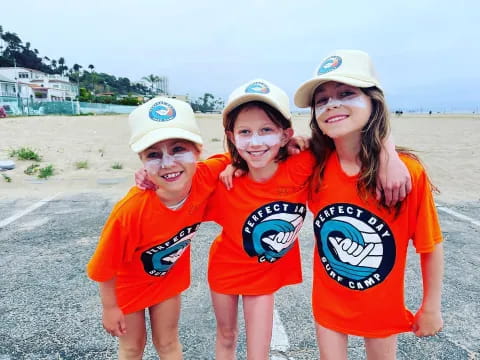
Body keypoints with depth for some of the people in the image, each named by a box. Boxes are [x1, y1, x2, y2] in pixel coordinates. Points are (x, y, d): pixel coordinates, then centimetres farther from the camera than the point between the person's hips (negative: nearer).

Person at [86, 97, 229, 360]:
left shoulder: (205, 177, -30)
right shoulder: (131, 211, -40)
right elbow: (104, 267, -22)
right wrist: (110, 308, -8)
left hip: (170, 277, 3)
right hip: (130, 283, -3)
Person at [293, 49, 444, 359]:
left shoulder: (408, 172, -23)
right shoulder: (314, 166, -17)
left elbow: (431, 246, -11)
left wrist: (431, 308, -1)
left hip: (382, 305, -1)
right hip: (328, 302, 1)